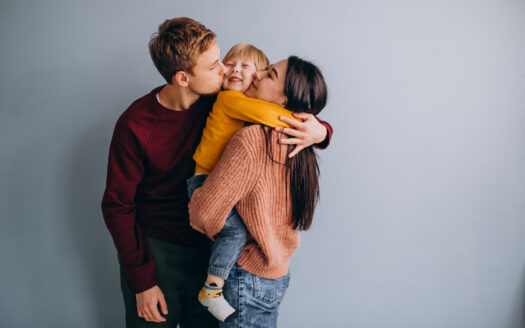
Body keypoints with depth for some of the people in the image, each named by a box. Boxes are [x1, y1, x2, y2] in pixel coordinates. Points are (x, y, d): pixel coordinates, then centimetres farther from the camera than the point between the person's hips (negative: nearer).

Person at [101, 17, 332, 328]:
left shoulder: (222, 101, -10)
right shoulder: (135, 126, -19)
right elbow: (117, 206, -11)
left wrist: (320, 131, -22)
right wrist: (143, 281, -12)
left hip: (208, 247, 3)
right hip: (155, 250, -3)